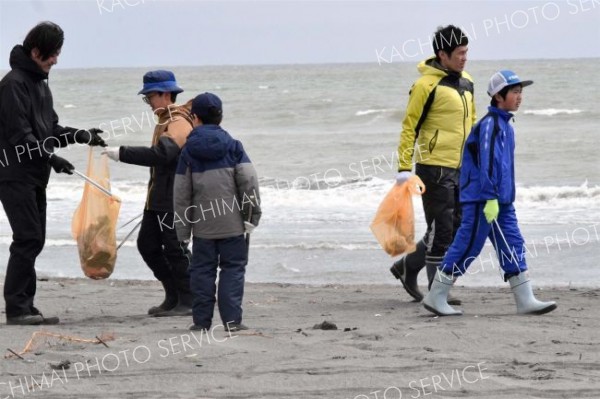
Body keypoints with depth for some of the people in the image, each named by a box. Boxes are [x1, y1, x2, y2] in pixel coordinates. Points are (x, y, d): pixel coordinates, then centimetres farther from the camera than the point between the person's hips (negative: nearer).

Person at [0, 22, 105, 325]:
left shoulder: (40, 83, 17)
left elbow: (49, 129, 20)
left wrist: (79, 135, 5)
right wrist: (51, 158, -23)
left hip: (34, 177, 10)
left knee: (34, 240, 8)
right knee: (28, 238, -12)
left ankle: (25, 307, 11)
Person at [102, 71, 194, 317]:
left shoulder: (179, 124, -17)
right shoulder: (165, 121, 16)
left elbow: (161, 155, -32)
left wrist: (122, 153, -31)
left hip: (174, 201, -10)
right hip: (158, 199, 10)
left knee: (175, 248, -5)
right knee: (147, 244, 11)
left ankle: (188, 302, 3)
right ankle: (173, 297, 19)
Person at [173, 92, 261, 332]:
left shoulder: (188, 152, 1)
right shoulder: (233, 146, -1)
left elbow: (181, 194, 2)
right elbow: (249, 182, -8)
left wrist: (183, 229, 8)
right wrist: (252, 215, -1)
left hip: (203, 225, 1)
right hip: (232, 223, -1)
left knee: (202, 270, 9)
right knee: (233, 268, 4)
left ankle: (202, 320, 8)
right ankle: (232, 319, -4)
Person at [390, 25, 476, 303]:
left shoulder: (466, 82, 13)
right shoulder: (427, 85, -11)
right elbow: (410, 126, -10)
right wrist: (404, 167, -14)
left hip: (460, 168, 8)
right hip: (434, 168, -8)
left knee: (457, 229, 11)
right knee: (441, 231, -5)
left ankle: (407, 268, 25)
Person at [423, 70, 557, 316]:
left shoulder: (504, 124, 15)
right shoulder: (490, 124, -14)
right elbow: (486, 161, -20)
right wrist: (490, 198, -24)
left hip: (501, 201, 10)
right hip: (482, 200, -10)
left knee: (514, 246, 6)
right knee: (467, 247, -4)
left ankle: (525, 300, 6)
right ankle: (436, 297, 4)